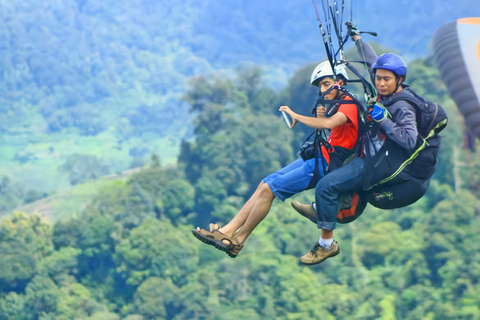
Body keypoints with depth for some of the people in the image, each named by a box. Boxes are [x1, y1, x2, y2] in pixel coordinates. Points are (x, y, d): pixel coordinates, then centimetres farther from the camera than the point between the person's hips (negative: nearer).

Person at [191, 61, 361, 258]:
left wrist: (296, 116, -20)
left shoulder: (349, 104, -13)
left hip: (327, 165, -10)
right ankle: (228, 231, 1)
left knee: (269, 189, -13)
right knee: (265, 184, 2)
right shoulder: (338, 104, 19)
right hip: (319, 158, 10)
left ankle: (237, 240, -3)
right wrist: (320, 116, -7)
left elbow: (329, 124, -32)